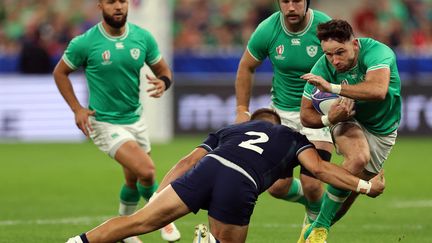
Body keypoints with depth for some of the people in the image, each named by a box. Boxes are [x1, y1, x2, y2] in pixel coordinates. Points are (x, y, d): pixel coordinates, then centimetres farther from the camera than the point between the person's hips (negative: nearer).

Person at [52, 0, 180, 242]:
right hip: (105, 122, -5)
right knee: (146, 171, -21)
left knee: (134, 181, 14)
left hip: (136, 119, 5)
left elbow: (164, 70, 6)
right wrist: (77, 109, -7)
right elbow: (60, 73, 0)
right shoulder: (84, 43, -15)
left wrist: (163, 82, -18)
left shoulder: (143, 37, -5)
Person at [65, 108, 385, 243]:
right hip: (241, 186, -2)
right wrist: (365, 186, 22)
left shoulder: (228, 130, 38)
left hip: (208, 169, 3)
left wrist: (156, 196, 24)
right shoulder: (292, 138, 32)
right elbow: (318, 168, 15)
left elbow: (189, 161, 27)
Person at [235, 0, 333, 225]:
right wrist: (242, 110, 3)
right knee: (278, 186, -1)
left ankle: (316, 220, 21)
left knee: (311, 184, -13)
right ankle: (310, 201, 34)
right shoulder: (267, 30, -11)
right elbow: (246, 68, 6)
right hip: (282, 111, 3)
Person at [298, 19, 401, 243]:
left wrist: (332, 87, -56)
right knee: (359, 156, -34)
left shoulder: (376, 52, -32)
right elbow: (306, 115, -15)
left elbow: (378, 90, -51)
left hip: (383, 131, 1)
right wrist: (329, 119, -37)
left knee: (350, 191, 2)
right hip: (349, 121, -1)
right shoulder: (323, 68, -24)